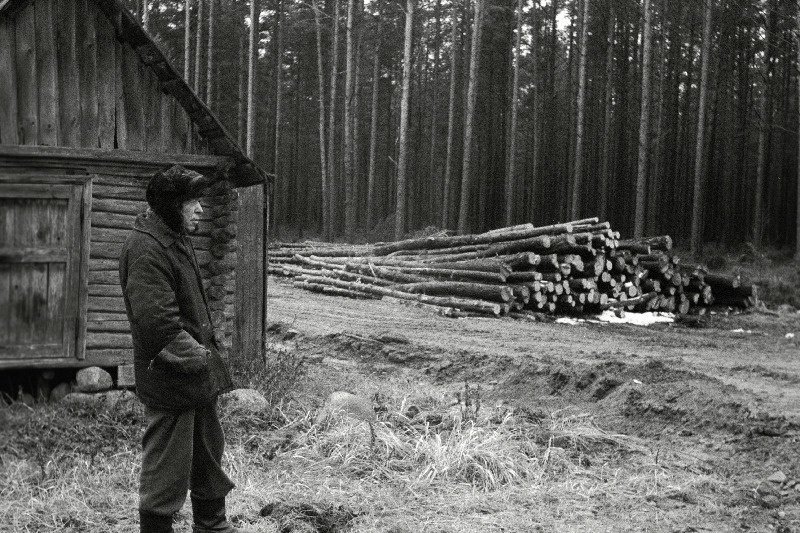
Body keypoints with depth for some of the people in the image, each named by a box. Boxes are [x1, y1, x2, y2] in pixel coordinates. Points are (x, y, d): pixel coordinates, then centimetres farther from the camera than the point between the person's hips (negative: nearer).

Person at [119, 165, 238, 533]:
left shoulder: (176, 240, 13)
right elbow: (157, 320, -27)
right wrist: (194, 357, -22)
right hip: (170, 378, -11)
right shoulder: (145, 249, -20)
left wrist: (206, 349, 14)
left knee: (208, 454, 21)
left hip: (197, 373, 11)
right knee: (167, 466, 0)